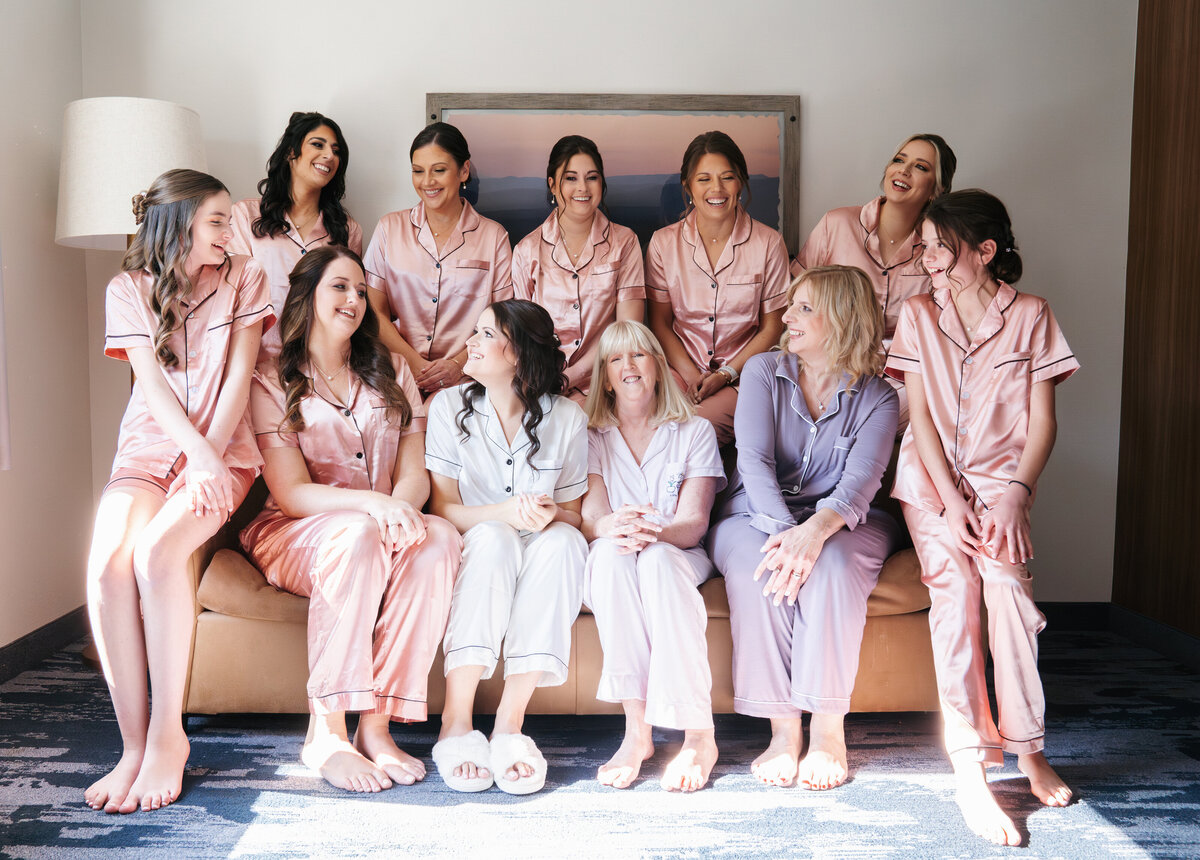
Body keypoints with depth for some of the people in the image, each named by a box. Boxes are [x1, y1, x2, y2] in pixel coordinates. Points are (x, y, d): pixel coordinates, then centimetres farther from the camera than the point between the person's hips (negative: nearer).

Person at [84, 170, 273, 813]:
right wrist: (198, 453, -18)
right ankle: (134, 746, -16)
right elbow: (151, 382, -3)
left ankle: (168, 736, -18)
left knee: (156, 550, -30)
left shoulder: (243, 280, 8)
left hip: (224, 452, -2)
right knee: (106, 563, -26)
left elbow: (238, 374, -1)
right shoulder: (128, 289, 9)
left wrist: (208, 458, -13)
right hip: (148, 448, 2)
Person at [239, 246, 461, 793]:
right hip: (292, 538, -3)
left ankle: (377, 725, -28)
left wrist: (401, 508, -22)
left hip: (383, 528, 3)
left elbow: (414, 472, 3)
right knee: (357, 535, -37)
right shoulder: (271, 384, 1)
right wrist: (371, 503, -27)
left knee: (440, 538, -30)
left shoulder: (391, 375, 14)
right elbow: (291, 494, -9)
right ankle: (325, 734, -29)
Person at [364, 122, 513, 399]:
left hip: (464, 379, -1)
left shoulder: (493, 236, 8)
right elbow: (375, 311, 7)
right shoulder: (390, 228, 11)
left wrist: (459, 364, -11)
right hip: (399, 376, 1)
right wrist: (414, 362, -7)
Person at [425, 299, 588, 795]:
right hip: (470, 557, -1)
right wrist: (506, 512, -26)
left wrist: (549, 514, -21)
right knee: (493, 537, -34)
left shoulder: (566, 418, 0)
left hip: (539, 566, 1)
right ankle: (456, 723, -30)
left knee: (563, 541, -32)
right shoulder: (449, 407, -2)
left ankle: (510, 722, -31)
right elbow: (442, 508, -7)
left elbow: (573, 514, 4)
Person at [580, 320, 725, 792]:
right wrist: (612, 528, -29)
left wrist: (654, 531, -27)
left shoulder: (695, 432, 8)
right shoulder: (592, 438, 11)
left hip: (677, 557, -1)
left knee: (657, 559, -36)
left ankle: (699, 735, -34)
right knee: (612, 554, -35)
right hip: (610, 566, 1)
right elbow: (590, 518, -4)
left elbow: (694, 523, -4)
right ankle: (636, 728, -36)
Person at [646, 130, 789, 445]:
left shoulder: (768, 243, 0)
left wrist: (727, 373, -10)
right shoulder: (664, 243, 3)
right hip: (681, 368, 1)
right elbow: (660, 322, 6)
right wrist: (691, 376, -10)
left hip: (742, 372, -1)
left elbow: (772, 326, 3)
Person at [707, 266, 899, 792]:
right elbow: (754, 462, -10)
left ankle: (829, 730, -22)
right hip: (756, 516, 1)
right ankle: (782, 728, -23)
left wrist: (816, 528, -37)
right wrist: (782, 529, -29)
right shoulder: (763, 372, 3)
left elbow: (861, 479, -15)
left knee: (831, 564, -35)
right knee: (755, 566, -33)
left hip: (838, 522, 0)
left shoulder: (876, 397, 1)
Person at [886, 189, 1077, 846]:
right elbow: (920, 415, 0)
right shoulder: (919, 315, 6)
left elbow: (1042, 421, 1)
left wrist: (1014, 495, -14)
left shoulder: (1031, 316, 4)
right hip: (932, 480, 0)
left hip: (1000, 479, 0)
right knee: (954, 590, -21)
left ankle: (1028, 750, -8)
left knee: (1007, 583, -25)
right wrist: (950, 501, -11)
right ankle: (969, 770, -20)